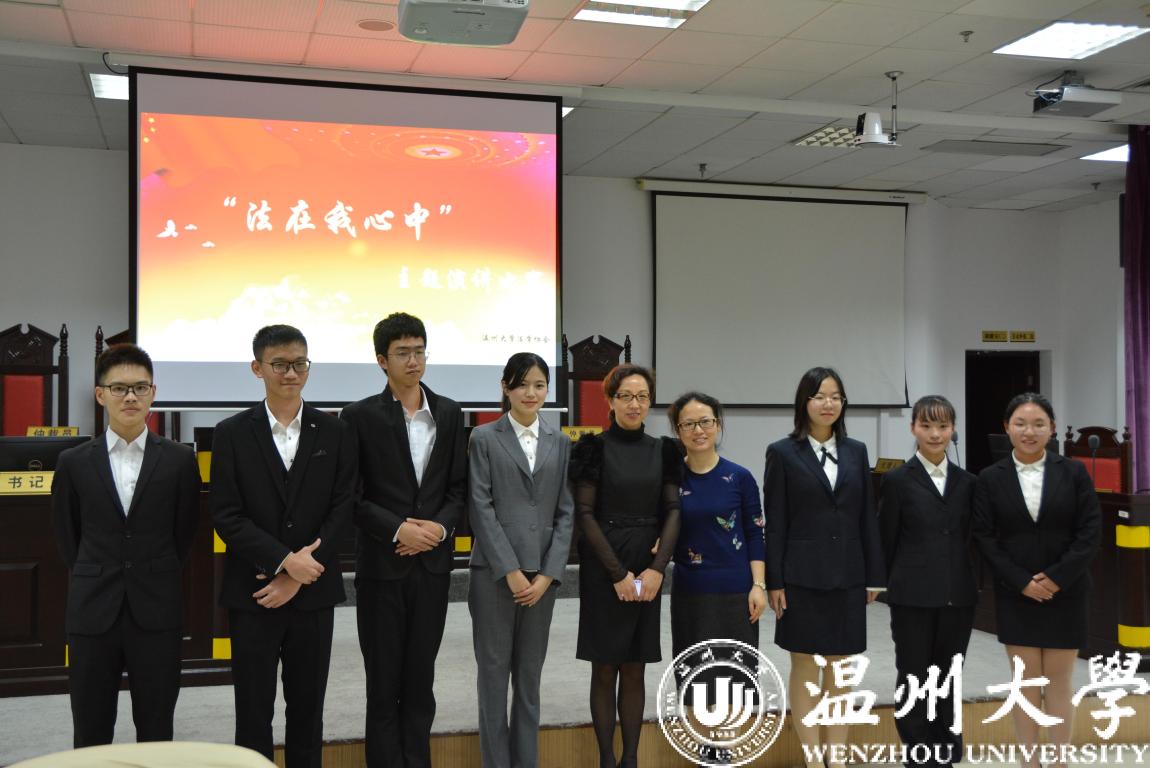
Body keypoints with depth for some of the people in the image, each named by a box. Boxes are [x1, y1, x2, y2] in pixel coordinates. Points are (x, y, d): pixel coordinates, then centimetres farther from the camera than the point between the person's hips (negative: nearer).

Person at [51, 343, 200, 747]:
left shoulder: (180, 460, -1)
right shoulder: (74, 463, 2)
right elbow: (67, 536, 13)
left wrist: (156, 578, 9)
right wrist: (94, 580, 11)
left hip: (156, 613, -1)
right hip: (92, 613, 1)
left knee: (156, 733, 8)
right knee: (91, 736, 9)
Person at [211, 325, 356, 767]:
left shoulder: (334, 434, 4)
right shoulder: (232, 434, 0)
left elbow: (341, 511, -1)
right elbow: (226, 516, -6)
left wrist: (298, 576, -10)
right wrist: (285, 560, -16)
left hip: (314, 593, 1)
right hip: (252, 595, -1)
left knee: (307, 709, 10)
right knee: (253, 713, 6)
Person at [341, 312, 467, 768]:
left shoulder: (449, 414, 6)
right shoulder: (361, 416, -4)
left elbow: (458, 488, 7)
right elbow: (351, 496, -6)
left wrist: (439, 527, -10)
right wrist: (399, 529, -17)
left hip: (432, 565, 3)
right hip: (381, 565, -3)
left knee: (420, 681, 11)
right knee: (384, 684, 6)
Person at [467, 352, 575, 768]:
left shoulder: (559, 443, 9)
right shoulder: (484, 438, 0)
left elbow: (566, 511, 6)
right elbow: (480, 508, -6)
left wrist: (548, 574, -4)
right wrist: (510, 571, -11)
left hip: (542, 574, 3)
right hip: (494, 571, -3)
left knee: (530, 672, 10)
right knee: (494, 669, 4)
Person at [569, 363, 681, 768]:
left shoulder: (663, 450, 7)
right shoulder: (595, 447, -4)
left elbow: (673, 510, 2)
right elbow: (585, 513, -8)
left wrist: (657, 568, -11)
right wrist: (618, 572, -13)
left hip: (647, 571, 3)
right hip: (602, 569, -3)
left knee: (634, 670, 9)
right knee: (605, 670, 3)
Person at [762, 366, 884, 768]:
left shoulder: (856, 452, 8)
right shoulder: (783, 453, -2)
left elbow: (868, 517, 8)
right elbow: (774, 522, -5)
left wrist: (874, 576, 5)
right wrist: (774, 582, -8)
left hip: (847, 575, 3)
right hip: (802, 576, -3)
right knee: (805, 668, 4)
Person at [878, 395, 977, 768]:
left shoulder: (966, 482, 8)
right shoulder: (897, 480, -4)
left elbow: (970, 539, 12)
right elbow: (886, 543, 0)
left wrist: (970, 583, 8)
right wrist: (892, 587, 2)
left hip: (958, 596, 3)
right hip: (913, 596, -3)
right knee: (914, 679, 5)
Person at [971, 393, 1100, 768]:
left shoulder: (1074, 472, 1)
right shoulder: (990, 479, 0)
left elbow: (1091, 532, -4)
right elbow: (985, 538, -2)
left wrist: (1057, 577, -13)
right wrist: (1022, 582, -12)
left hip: (1065, 594, 0)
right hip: (1016, 596, 0)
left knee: (1058, 682, 6)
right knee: (1025, 684, 4)